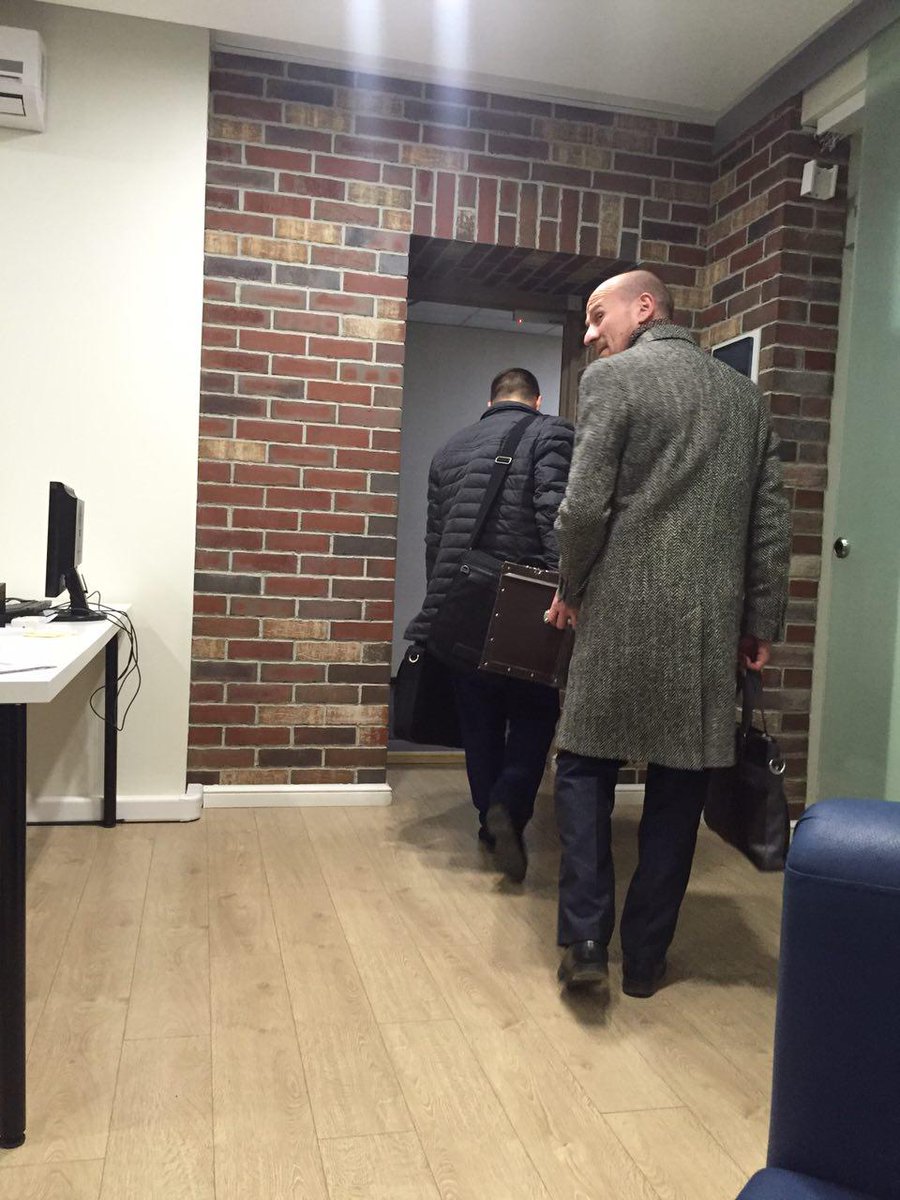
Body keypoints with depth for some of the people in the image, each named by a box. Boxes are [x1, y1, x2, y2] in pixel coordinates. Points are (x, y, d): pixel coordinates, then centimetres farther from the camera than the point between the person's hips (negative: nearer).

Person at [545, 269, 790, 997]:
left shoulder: (612, 378, -3)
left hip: (624, 613, -4)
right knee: (679, 788, 11)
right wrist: (762, 622, 14)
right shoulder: (745, 394, 13)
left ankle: (585, 939, 6)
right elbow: (772, 523, 10)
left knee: (585, 767, 12)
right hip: (712, 622, 4)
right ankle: (646, 957, 19)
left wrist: (569, 590, 5)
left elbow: (586, 505, -11)